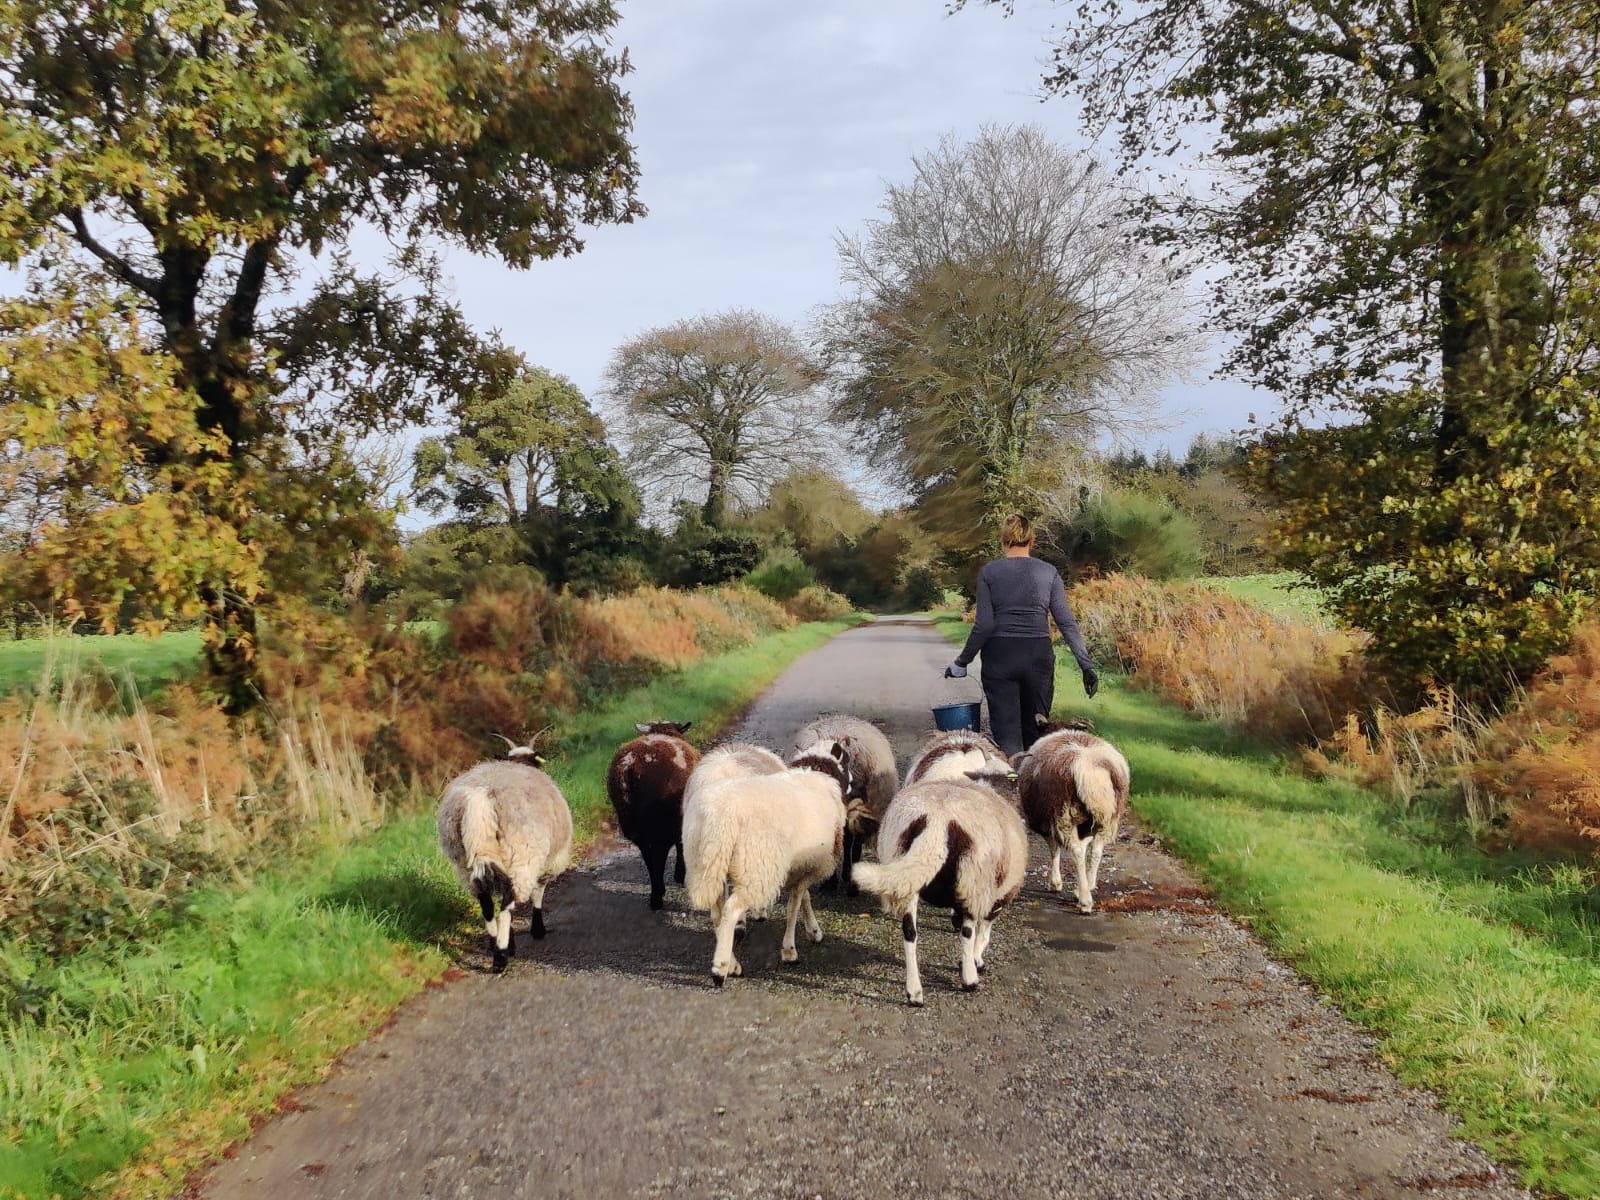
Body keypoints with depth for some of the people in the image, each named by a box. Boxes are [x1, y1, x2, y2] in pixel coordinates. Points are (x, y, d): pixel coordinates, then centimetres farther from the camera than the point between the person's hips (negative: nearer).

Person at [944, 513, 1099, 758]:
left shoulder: (989, 572, -1)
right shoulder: (1048, 572, 3)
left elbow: (984, 625, -8)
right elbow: (1067, 623, -2)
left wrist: (962, 662, 3)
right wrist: (1087, 665, 1)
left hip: (1000, 658, -2)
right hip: (1038, 657, 2)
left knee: (1006, 735, -2)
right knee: (1035, 731, 16)